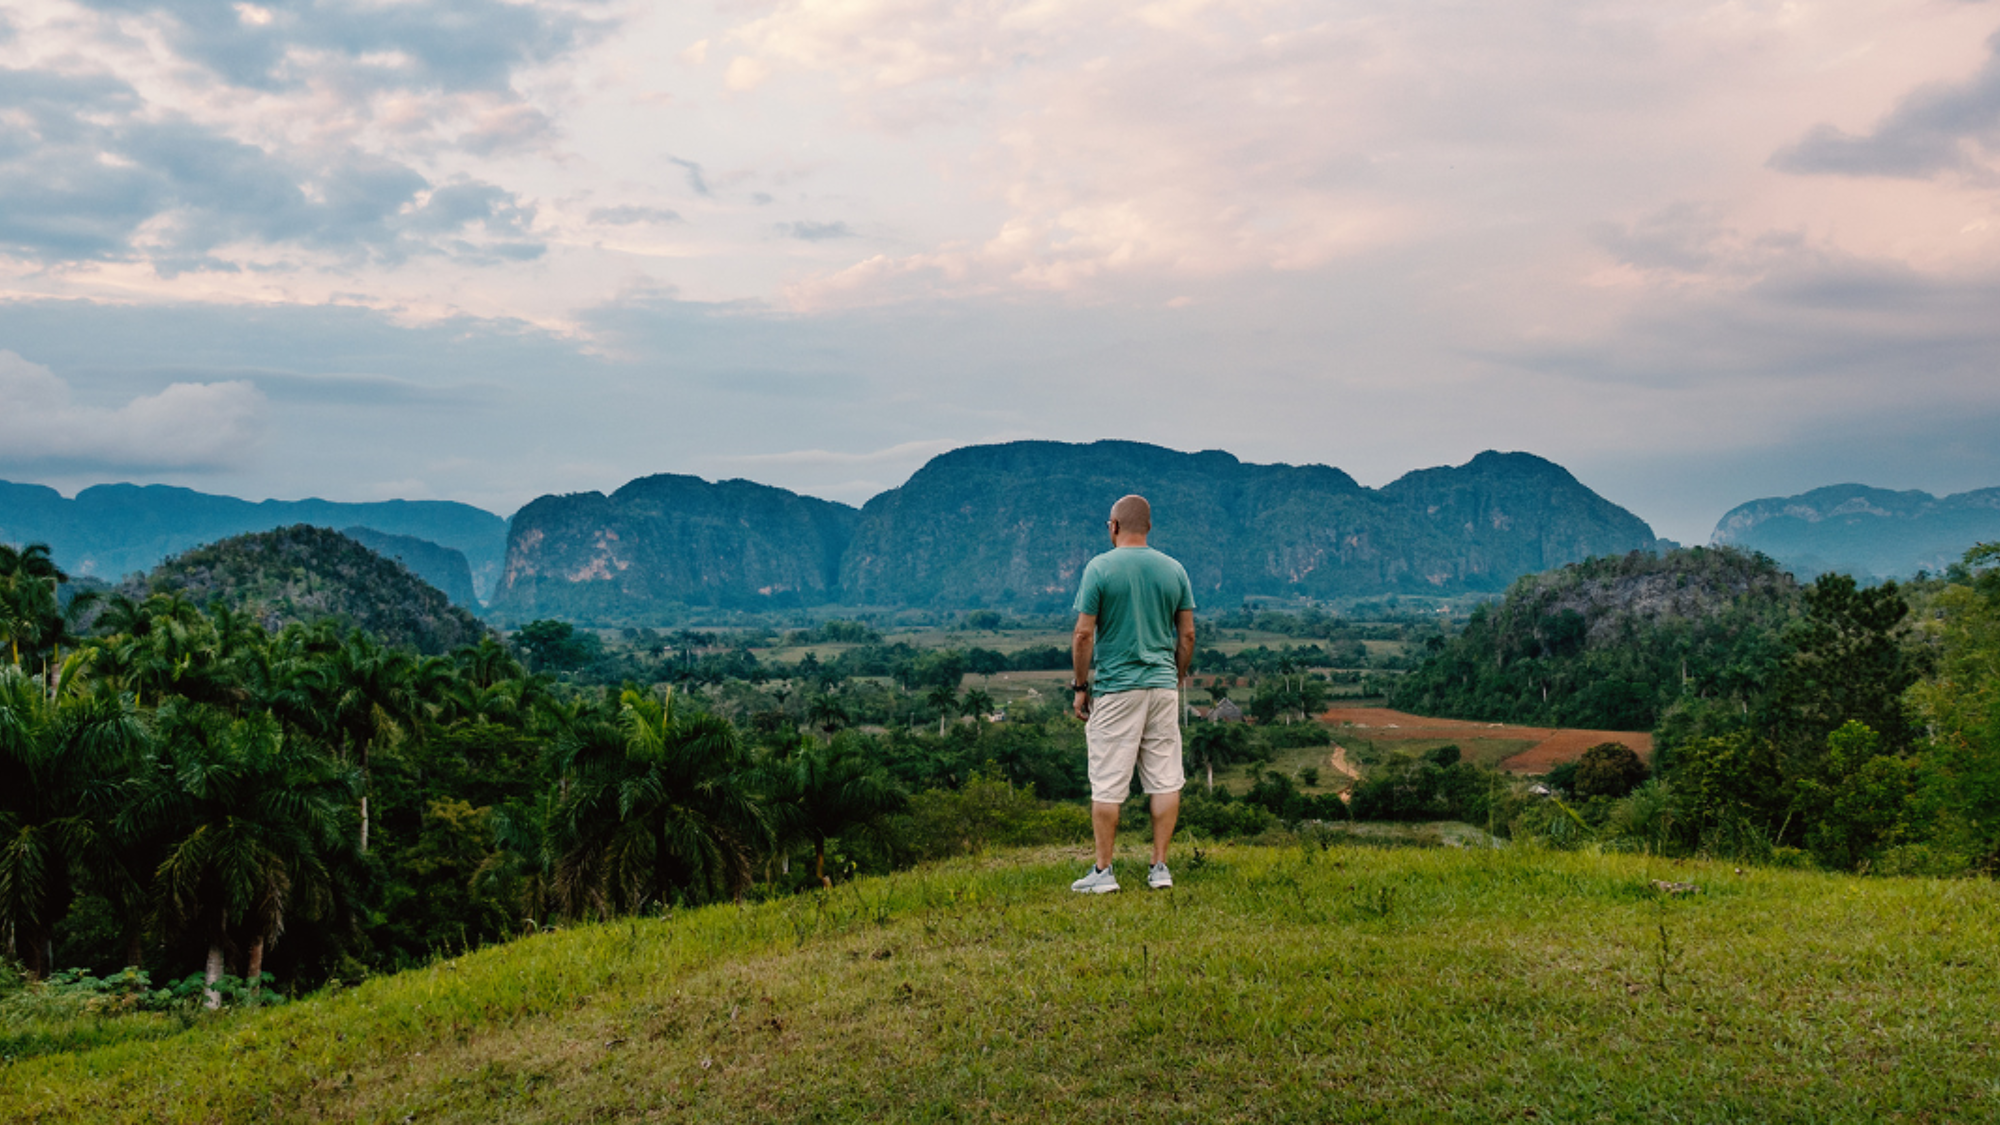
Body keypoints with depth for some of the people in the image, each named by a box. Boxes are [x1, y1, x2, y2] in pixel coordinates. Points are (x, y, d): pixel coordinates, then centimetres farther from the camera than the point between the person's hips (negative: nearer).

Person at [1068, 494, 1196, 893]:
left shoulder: (1100, 568, -7)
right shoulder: (1174, 570, 5)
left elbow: (1084, 634, -9)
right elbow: (1187, 635, 7)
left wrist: (1081, 686, -1)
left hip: (1115, 687, -3)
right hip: (1163, 686, 4)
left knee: (1108, 784, 1)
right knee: (1165, 780, 7)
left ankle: (1103, 871, 4)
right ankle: (1160, 867, 9)